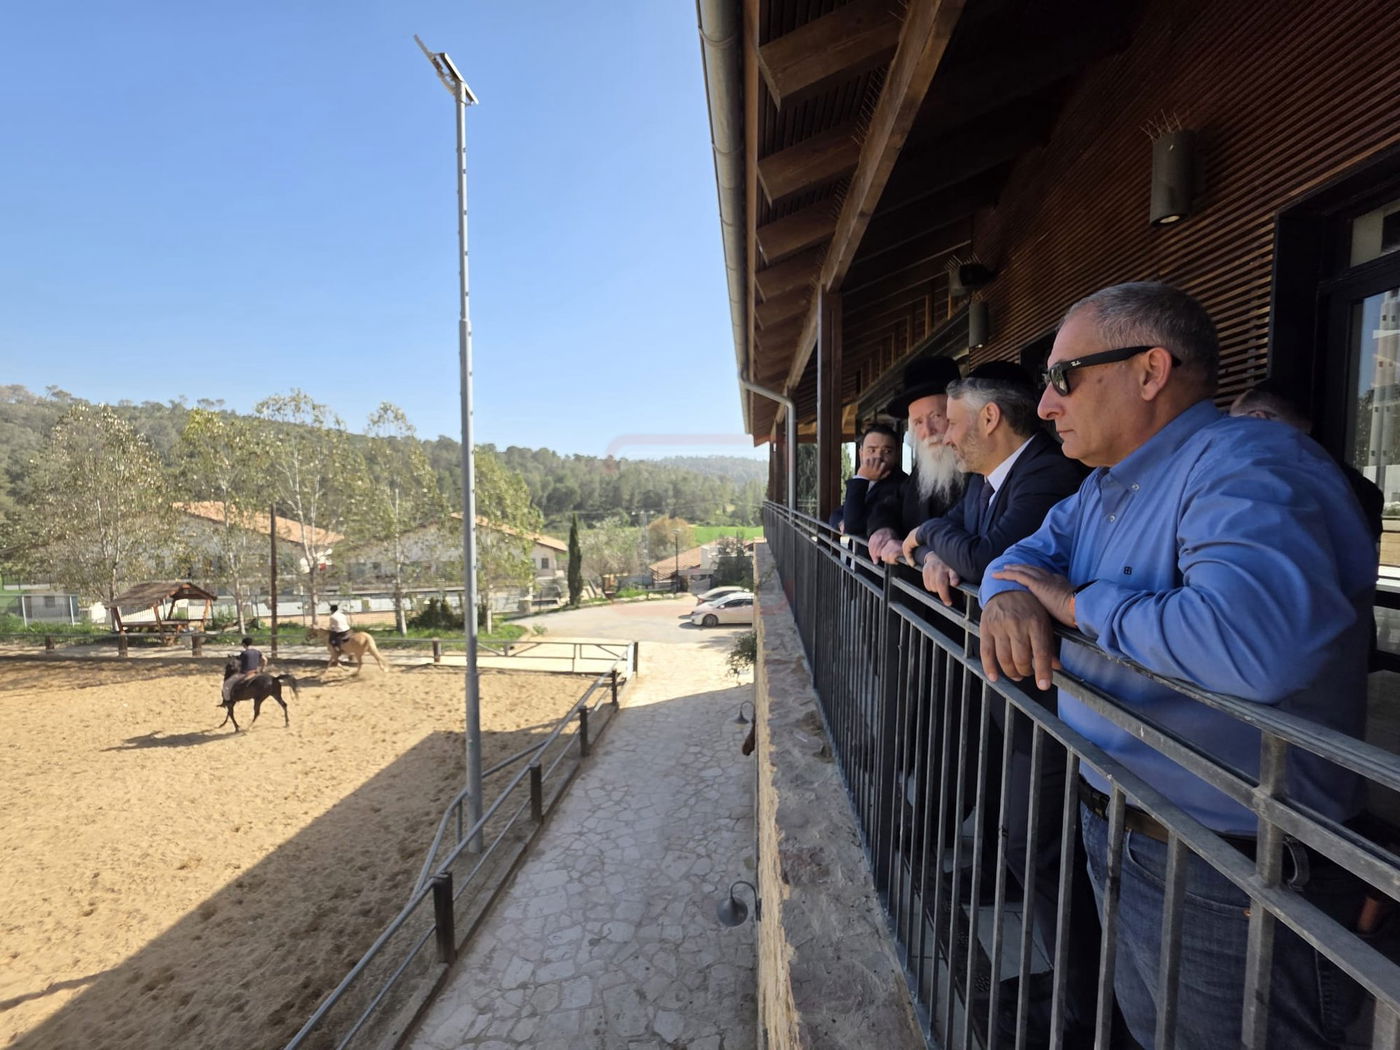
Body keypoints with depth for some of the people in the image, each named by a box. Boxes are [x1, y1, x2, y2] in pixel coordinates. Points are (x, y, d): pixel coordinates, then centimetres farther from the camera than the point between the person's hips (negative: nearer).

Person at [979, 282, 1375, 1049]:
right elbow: (1028, 553, 10)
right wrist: (1008, 596, -15)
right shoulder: (1106, 485, 6)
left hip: (1227, 884, -8)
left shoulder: (1248, 466, -25)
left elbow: (1258, 640, -42)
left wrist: (1079, 603, -25)